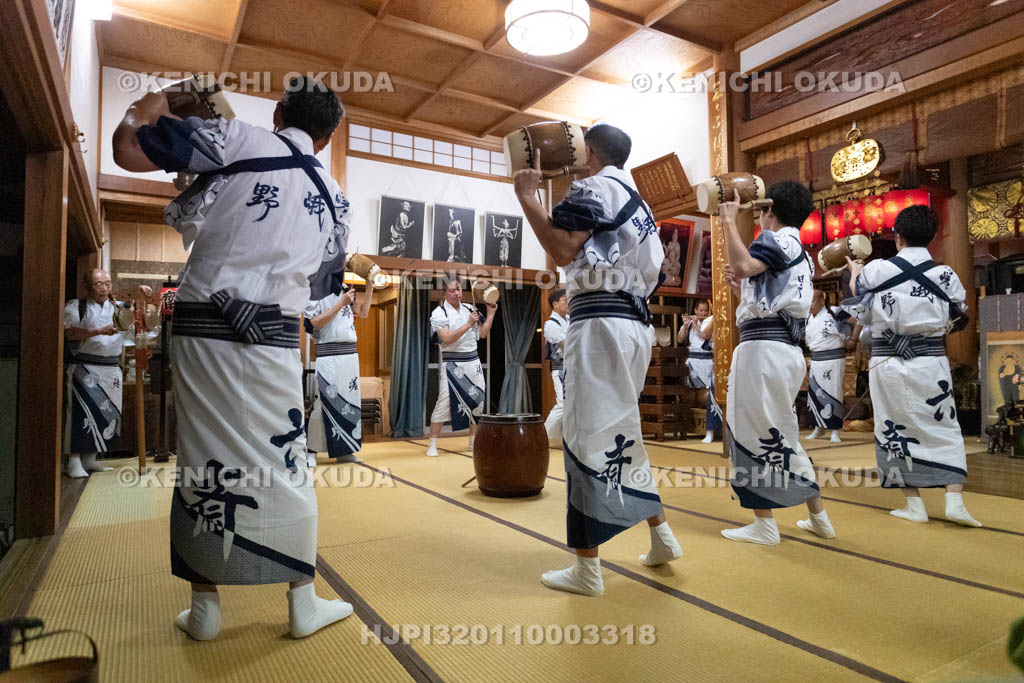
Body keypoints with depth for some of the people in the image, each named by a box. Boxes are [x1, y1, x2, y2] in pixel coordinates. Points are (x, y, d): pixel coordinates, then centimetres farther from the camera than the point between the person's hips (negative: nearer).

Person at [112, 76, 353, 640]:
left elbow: (128, 151, 1)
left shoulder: (239, 140, 2)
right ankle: (304, 604, 19)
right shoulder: (335, 199, 12)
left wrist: (149, 106, 20)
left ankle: (204, 608, 23)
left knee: (203, 459, 10)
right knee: (285, 465, 9)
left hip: (202, 329, -1)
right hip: (273, 339, 1)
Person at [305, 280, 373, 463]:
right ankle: (310, 450, 4)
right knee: (325, 402, -7)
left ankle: (343, 450, 13)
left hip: (350, 353, 7)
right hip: (328, 354, -6)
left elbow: (363, 313, 16)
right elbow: (316, 323, -12)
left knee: (350, 401, 6)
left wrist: (369, 287, 8)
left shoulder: (344, 290, 14)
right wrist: (340, 304, -14)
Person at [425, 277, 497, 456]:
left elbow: (482, 334, 14)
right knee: (444, 402, -10)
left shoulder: (469, 309, 10)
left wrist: (490, 313, 8)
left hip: (473, 361, 6)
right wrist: (468, 324, -22)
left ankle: (473, 442, 24)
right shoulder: (439, 313, -7)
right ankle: (432, 445, 1)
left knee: (477, 401, 9)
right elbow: (447, 338, -20)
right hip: (452, 363, -6)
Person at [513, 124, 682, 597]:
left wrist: (526, 195, -8)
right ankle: (661, 536, 27)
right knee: (620, 434, 19)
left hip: (601, 323, -9)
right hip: (635, 322, 10)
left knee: (588, 437, -5)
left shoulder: (592, 187, -4)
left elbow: (563, 251, -16)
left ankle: (587, 570, 2)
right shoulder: (636, 200, 23)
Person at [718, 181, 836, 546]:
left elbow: (742, 265, -26)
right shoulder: (799, 255, 24)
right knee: (780, 435, 18)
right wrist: (743, 288, 20)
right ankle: (818, 518, 28)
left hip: (763, 349, -10)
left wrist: (729, 220, -14)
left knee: (754, 433, -2)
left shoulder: (775, 240, -5)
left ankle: (764, 525, 6)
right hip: (786, 350, 10)